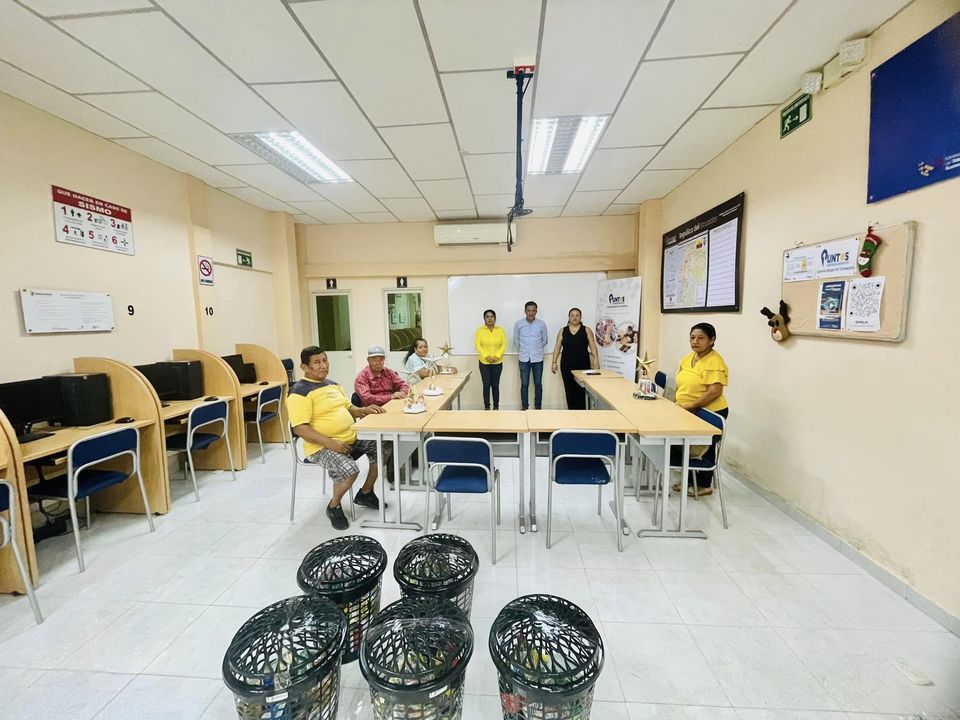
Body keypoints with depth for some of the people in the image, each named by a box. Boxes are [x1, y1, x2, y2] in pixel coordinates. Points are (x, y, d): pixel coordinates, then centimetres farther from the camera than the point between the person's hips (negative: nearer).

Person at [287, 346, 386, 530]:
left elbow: (348, 408, 21)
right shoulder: (300, 392, -13)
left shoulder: (332, 384, 14)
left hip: (351, 437, 8)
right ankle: (334, 507, 2)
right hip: (322, 446, -8)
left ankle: (365, 493, 17)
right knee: (350, 470, -32)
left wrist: (364, 410, 0)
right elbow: (300, 428, -20)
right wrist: (330, 442, -28)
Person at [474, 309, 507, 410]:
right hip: (484, 362, -1)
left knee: (495, 385, 6)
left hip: (497, 363, 1)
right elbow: (477, 345, -6)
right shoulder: (480, 330, -1)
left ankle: (496, 407, 18)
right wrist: (486, 356, -17)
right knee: (486, 385, 2)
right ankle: (486, 407, 15)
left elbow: (504, 345, -2)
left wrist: (497, 356, -14)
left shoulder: (500, 330, 2)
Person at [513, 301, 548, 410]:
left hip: (538, 359, 0)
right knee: (524, 384, 5)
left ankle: (538, 407, 17)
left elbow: (544, 341, 11)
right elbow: (516, 340, 11)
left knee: (538, 384, 6)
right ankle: (524, 407, 17)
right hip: (524, 359, 0)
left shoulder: (542, 324, -3)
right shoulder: (518, 324, -3)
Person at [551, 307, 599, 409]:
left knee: (580, 391, -6)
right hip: (567, 366, 2)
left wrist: (596, 362, -8)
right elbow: (557, 347, 6)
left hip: (583, 366, -2)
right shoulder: (563, 331, 8)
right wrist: (554, 362, -1)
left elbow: (593, 347, 0)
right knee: (569, 390, 5)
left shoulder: (586, 330, 4)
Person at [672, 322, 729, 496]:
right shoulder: (688, 358, 6)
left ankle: (704, 485, 27)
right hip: (688, 414, 8)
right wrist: (679, 403, 2)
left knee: (704, 450, 9)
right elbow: (682, 383, 14)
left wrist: (690, 407, -26)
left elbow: (715, 391, -27)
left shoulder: (714, 362, -19)